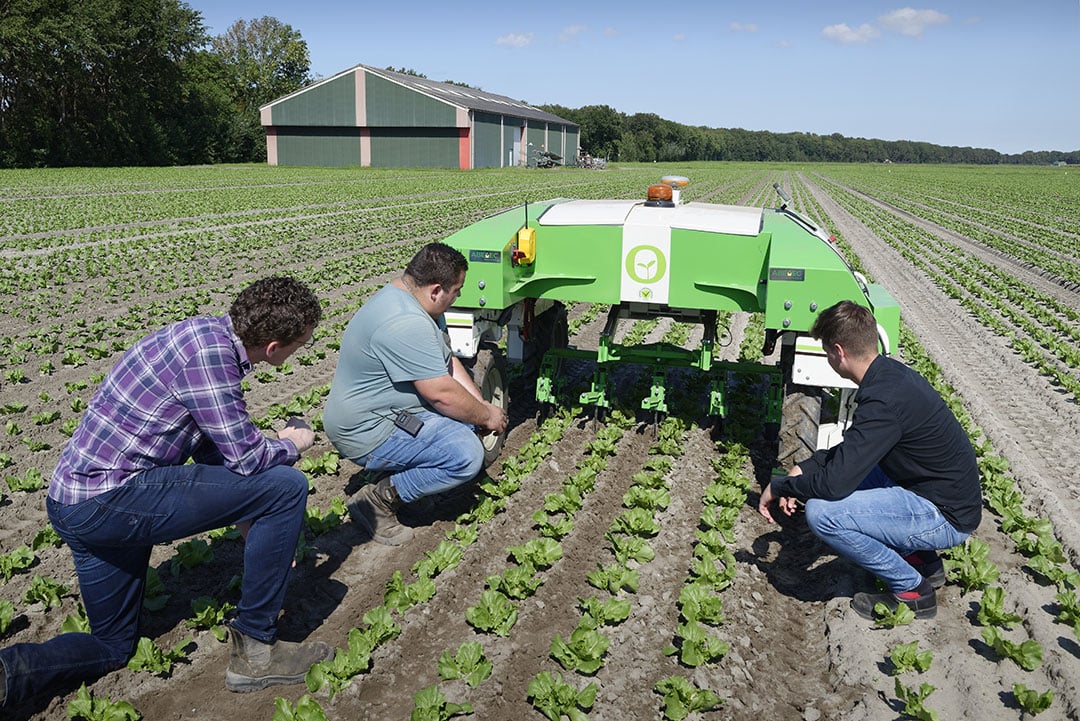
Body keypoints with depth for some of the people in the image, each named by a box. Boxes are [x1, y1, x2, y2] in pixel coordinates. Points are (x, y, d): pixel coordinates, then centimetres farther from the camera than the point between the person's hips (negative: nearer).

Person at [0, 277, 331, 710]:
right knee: (286, 486, -13)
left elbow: (214, 443, 18)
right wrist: (292, 446, 4)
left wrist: (253, 525, 21)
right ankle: (255, 650, -2)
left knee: (114, 645, 25)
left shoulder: (212, 335, 10)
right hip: (110, 499, -10)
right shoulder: (207, 350, -20)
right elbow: (245, 456, -19)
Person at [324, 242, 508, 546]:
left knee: (469, 405, 12)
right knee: (466, 454, -23)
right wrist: (487, 416, -11)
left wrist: (483, 406, -1)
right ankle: (378, 499, -7)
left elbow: (448, 362, 10)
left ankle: (393, 471, 11)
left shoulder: (416, 302, 6)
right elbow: (441, 393, -26)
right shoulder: (405, 322, -28)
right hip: (368, 432, -11)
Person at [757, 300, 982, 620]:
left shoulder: (884, 401, -28)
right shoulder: (890, 371, 1)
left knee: (822, 512, -21)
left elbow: (833, 484, -29)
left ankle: (912, 588, 0)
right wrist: (805, 467, 4)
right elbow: (851, 448, 15)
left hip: (948, 519, -10)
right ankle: (922, 559, 21)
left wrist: (778, 486, -12)